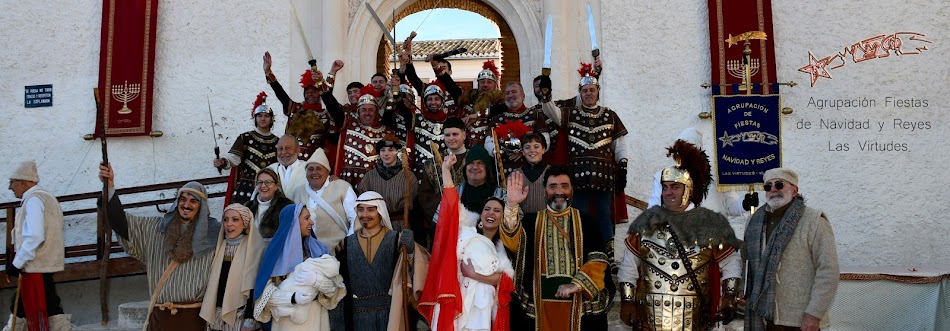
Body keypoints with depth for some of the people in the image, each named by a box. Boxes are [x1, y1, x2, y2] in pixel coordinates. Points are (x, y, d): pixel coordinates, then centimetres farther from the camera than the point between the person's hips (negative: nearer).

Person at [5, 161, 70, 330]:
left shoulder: (33, 200, -13)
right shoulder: (45, 197, 17)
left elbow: (34, 237, -23)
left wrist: (17, 263, -17)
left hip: (36, 266, -10)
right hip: (43, 264, 10)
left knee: (49, 310, -6)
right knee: (19, 307, 20)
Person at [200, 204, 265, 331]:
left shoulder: (255, 250, -9)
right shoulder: (219, 248, 7)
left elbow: (255, 288, -12)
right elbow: (212, 283, 12)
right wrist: (209, 315, 9)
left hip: (241, 317, -5)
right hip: (217, 317, 5)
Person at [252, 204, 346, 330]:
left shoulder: (317, 249, 2)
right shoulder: (276, 252, -7)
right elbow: (265, 292, -11)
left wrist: (317, 280, -22)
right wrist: (293, 298, -23)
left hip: (316, 316, 3)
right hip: (288, 318, -3)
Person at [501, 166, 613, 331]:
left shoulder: (584, 222, 7)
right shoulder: (532, 221, 7)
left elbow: (598, 258, -2)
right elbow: (513, 241, -12)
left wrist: (576, 284, -15)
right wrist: (511, 205, -27)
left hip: (579, 304, 0)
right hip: (540, 302, 0)